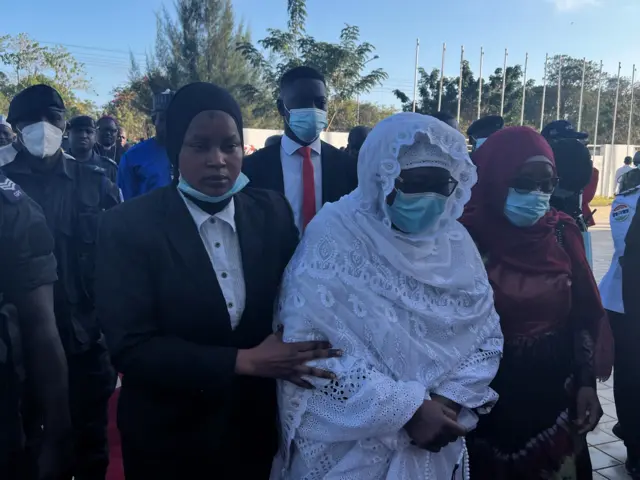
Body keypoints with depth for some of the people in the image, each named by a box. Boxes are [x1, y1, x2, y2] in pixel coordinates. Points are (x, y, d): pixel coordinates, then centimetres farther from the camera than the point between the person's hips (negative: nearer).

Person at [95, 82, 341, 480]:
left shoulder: (273, 212, -6)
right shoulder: (129, 226, -15)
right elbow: (131, 347, -20)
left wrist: (295, 357, -17)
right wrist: (245, 361, -25)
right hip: (169, 437, -2)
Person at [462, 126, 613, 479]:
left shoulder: (562, 233, -3)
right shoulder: (468, 235, -14)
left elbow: (584, 313, 3)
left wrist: (587, 382, 0)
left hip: (554, 394, 4)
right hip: (488, 397, -3)